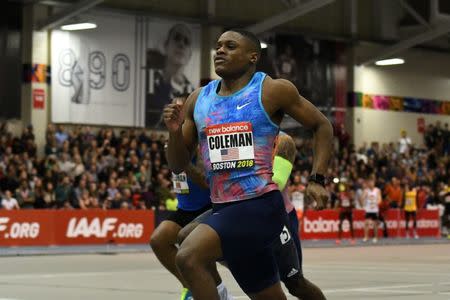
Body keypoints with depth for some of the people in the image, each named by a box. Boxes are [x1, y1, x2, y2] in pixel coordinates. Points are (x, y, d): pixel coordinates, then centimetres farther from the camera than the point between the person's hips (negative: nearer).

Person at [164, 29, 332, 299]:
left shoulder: (272, 91, -3)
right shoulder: (198, 100, 11)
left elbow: (322, 125, 6)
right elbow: (178, 166, 14)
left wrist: (317, 180, -3)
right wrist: (175, 132, -7)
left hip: (261, 205, -6)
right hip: (223, 209, 6)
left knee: (189, 257, -26)